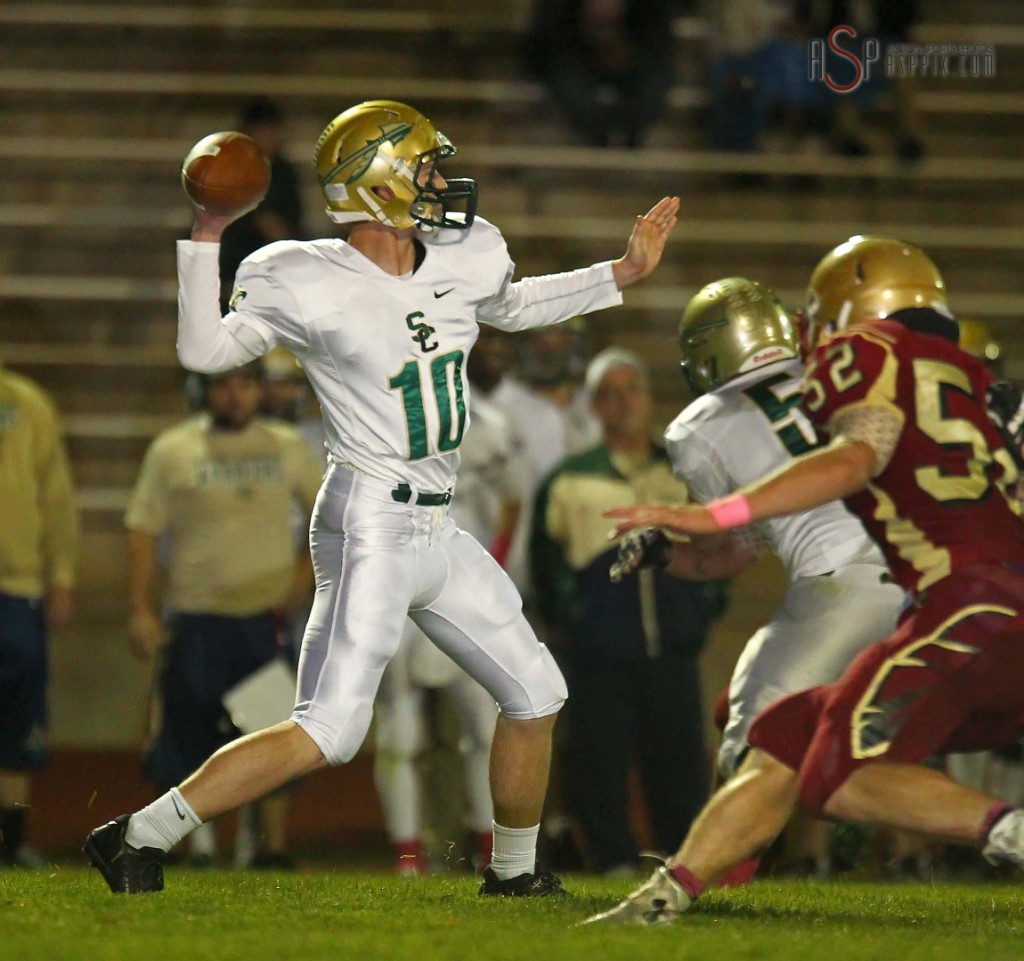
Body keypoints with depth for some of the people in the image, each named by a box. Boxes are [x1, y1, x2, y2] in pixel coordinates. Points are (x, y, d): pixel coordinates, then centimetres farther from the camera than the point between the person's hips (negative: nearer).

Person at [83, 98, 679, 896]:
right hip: (370, 529, -8)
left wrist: (624, 274, 23)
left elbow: (513, 306, 28)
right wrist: (206, 237, -13)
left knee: (535, 694, 16)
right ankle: (140, 837, -13)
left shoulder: (465, 259, 7)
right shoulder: (310, 285, -12)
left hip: (438, 533, 8)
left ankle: (514, 870, 35)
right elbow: (205, 351, -7)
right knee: (329, 733, -16)